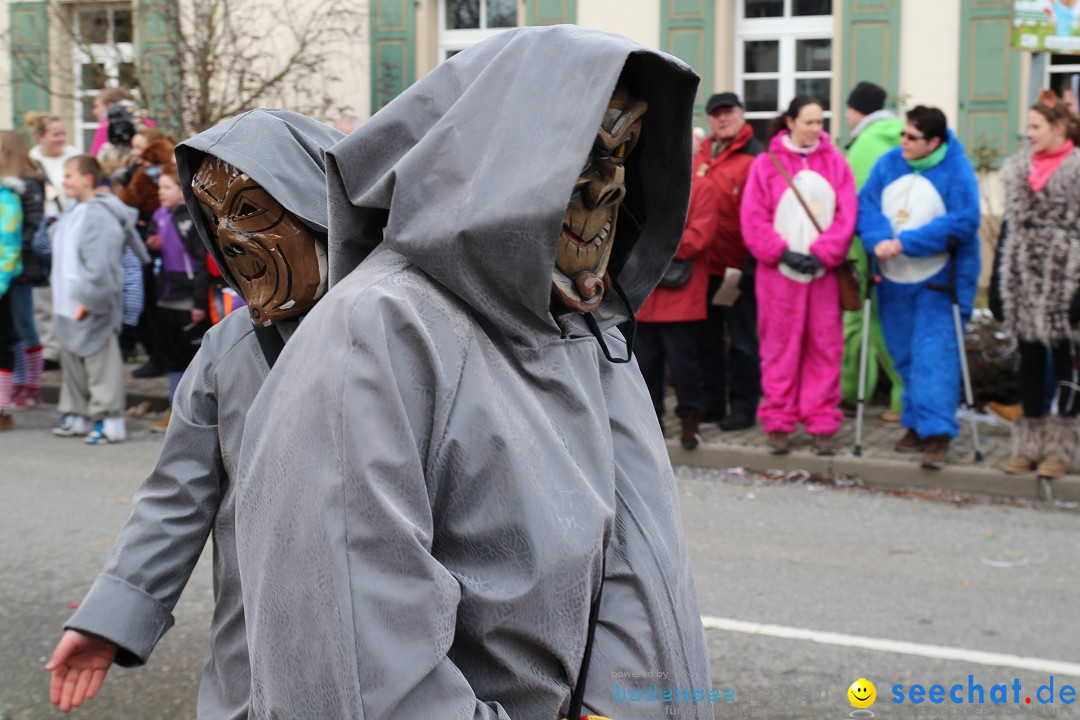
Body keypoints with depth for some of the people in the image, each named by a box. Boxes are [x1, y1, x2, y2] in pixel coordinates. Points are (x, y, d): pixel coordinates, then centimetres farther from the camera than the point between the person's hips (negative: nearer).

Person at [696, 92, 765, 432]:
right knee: (707, 336, 14)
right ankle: (711, 403, 24)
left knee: (741, 339, 2)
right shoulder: (701, 154, 13)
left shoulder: (755, 157, -10)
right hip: (704, 263, 7)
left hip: (737, 266, -7)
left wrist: (745, 264, -18)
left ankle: (743, 407, 10)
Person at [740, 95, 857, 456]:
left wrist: (820, 253, -11)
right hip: (779, 271, -1)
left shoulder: (835, 163, 6)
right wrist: (783, 253, -12)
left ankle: (823, 425, 9)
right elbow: (753, 220, -2)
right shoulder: (767, 164, 2)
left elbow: (846, 216, 0)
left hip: (824, 271, 1)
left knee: (825, 347, 2)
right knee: (780, 347, 2)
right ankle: (778, 424, 10)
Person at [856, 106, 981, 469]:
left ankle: (937, 432, -12)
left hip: (938, 281, -5)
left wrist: (905, 242, -21)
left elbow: (962, 222, -18)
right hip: (893, 278, 5)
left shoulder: (957, 171, -11)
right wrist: (878, 240, -21)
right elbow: (866, 206, 0)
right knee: (904, 355, 11)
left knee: (934, 354, -12)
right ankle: (916, 424, 24)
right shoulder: (888, 163, 3)